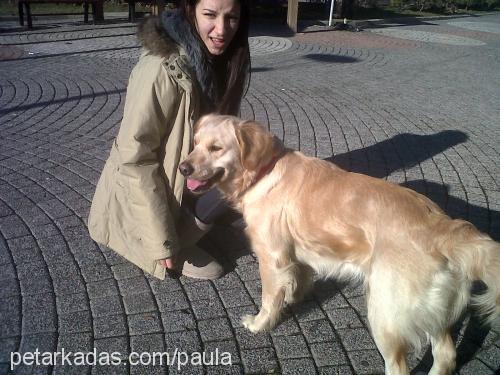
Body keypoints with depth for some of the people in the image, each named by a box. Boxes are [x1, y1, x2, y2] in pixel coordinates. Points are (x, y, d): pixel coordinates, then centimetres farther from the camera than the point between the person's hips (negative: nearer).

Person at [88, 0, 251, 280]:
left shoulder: (217, 58, -4)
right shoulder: (163, 70, -29)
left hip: (186, 179, 8)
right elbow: (135, 158, -27)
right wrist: (162, 242, -24)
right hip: (141, 195, -8)